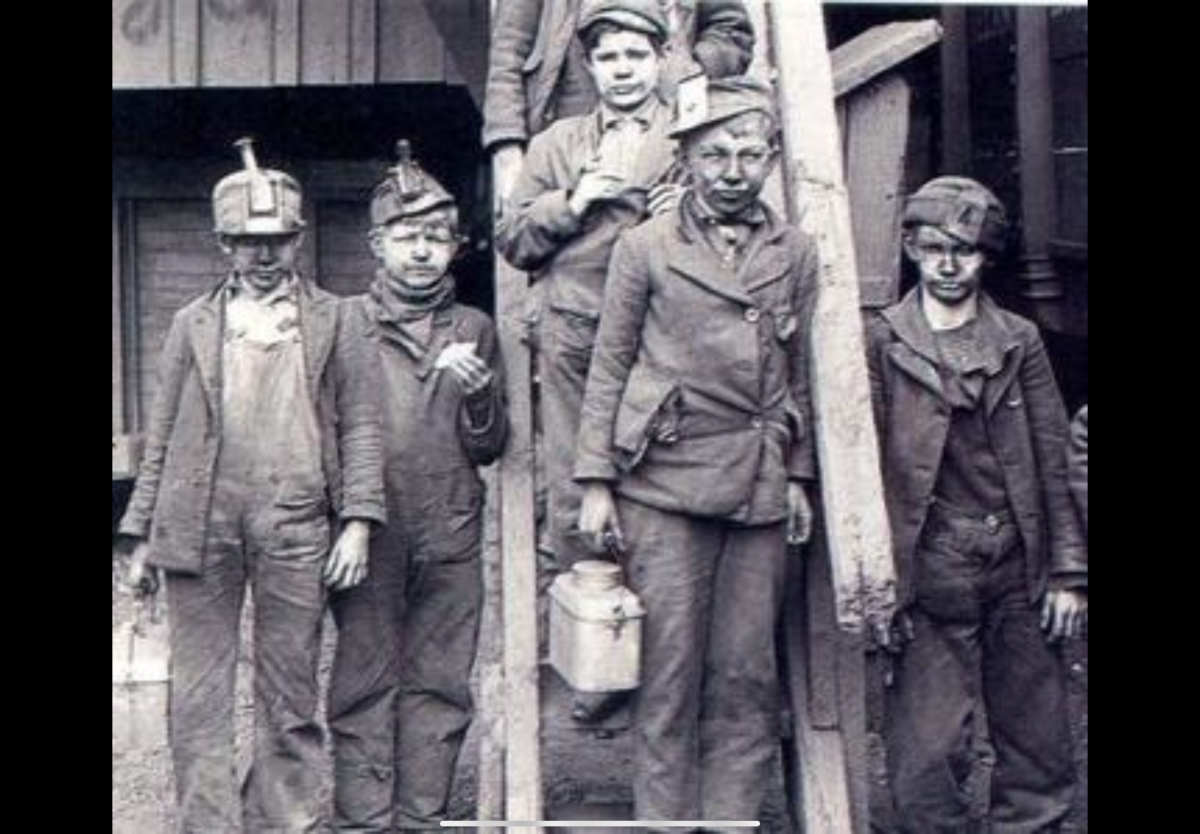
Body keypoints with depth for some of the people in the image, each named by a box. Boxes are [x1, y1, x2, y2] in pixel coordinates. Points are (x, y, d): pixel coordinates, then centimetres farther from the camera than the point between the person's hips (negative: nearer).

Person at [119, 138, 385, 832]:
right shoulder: (195, 324, 14)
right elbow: (163, 434, 13)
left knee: (291, 698, 5)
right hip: (200, 526, 2)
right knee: (198, 699, 3)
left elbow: (361, 427, 4)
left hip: (295, 527, -1)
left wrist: (357, 521, -7)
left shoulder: (336, 321, 9)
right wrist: (143, 534, 8)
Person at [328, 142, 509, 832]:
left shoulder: (474, 329, 12)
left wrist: (478, 392, -9)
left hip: (451, 535, 2)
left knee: (440, 683, 4)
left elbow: (491, 447, 11)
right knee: (365, 683, 0)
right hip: (369, 532, -2)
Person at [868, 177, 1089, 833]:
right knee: (927, 755, -2)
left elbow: (1052, 464, 8)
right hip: (930, 576, -3)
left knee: (1038, 748, 10)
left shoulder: (1020, 342, 8)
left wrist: (1068, 573, 4)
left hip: (1019, 572, 3)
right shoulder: (881, 344, 0)